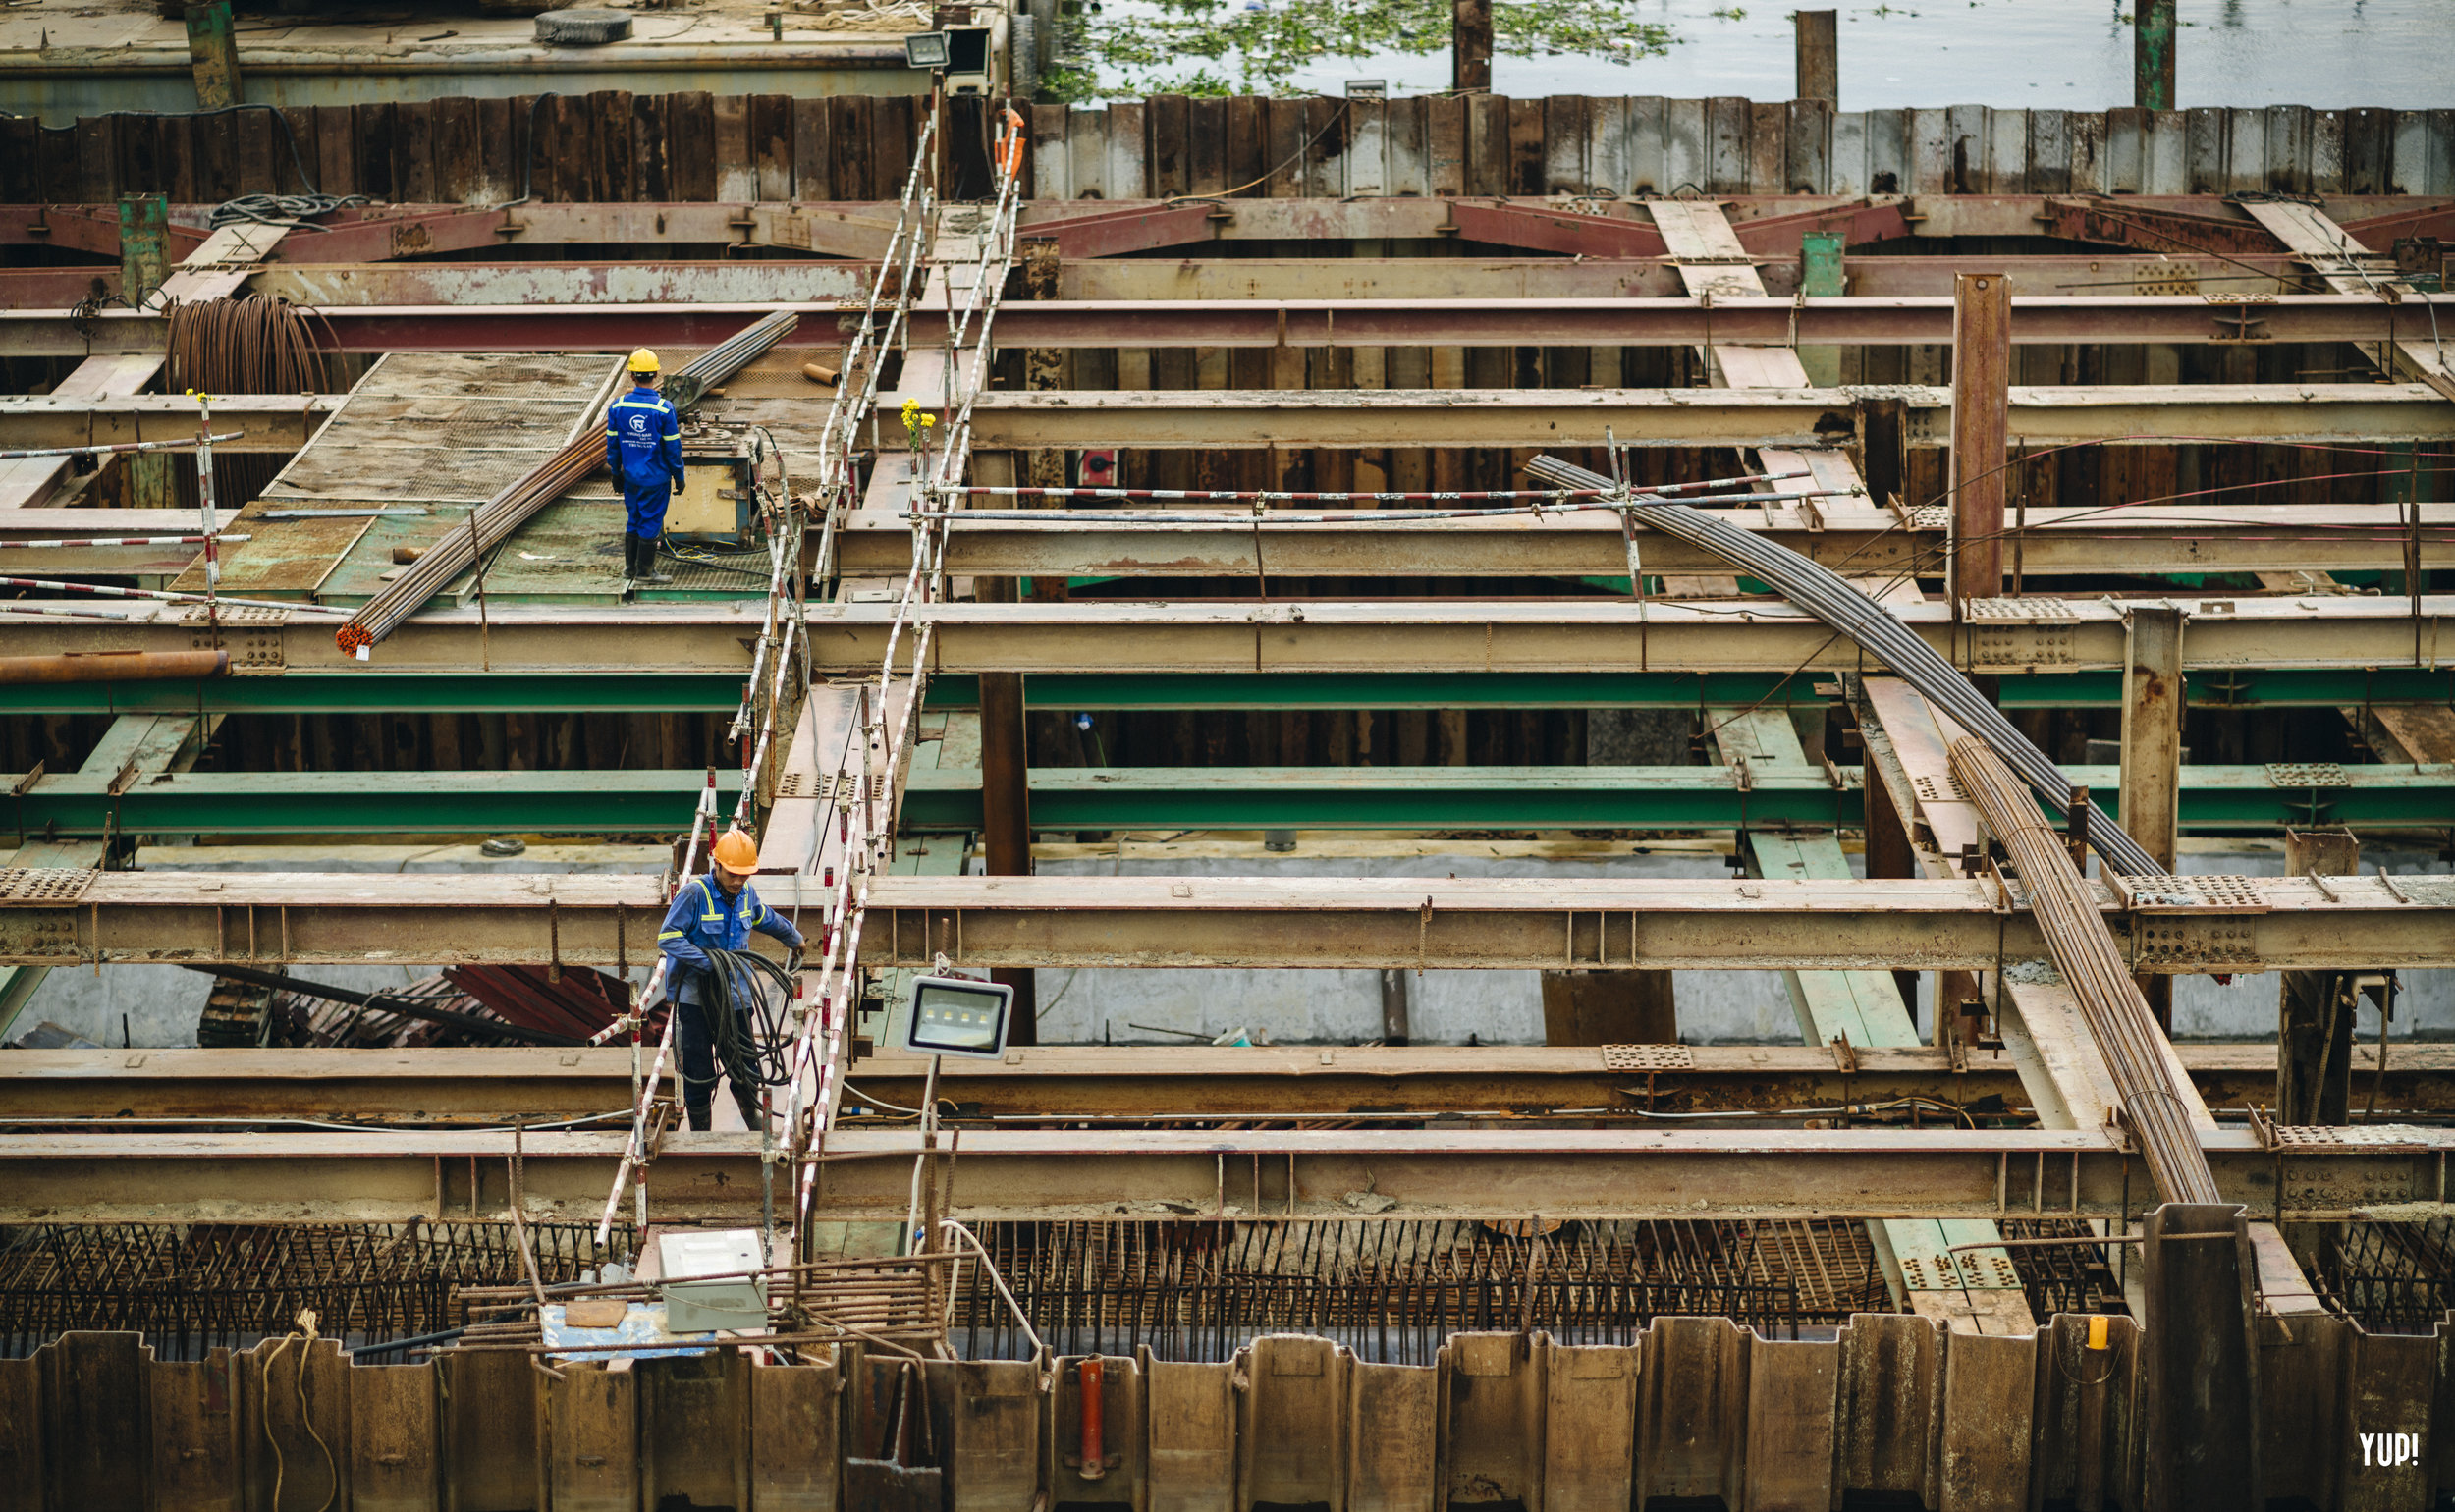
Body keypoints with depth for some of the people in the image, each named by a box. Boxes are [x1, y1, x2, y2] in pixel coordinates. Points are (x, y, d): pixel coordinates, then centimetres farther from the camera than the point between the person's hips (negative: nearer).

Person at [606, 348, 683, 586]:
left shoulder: (617, 406, -6)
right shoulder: (665, 409, -16)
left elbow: (612, 443, 3)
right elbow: (673, 447, -10)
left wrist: (616, 471, 16)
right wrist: (679, 476, 2)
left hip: (630, 477, 4)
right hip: (656, 477, -4)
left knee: (634, 520, 18)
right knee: (651, 522, 6)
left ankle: (630, 566, 26)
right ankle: (644, 571, 13)